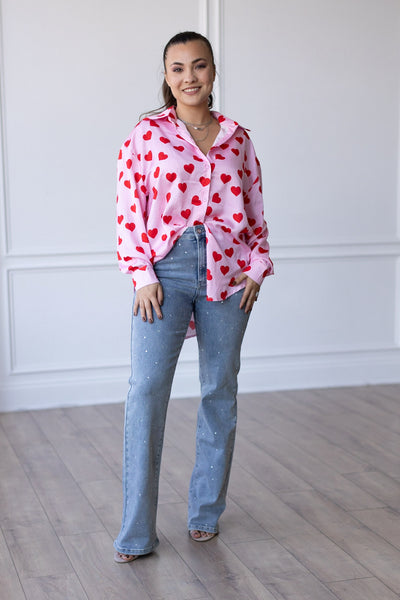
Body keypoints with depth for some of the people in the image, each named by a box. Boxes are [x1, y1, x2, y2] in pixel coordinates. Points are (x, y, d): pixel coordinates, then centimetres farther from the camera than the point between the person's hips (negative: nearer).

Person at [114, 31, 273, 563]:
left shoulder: (237, 138, 9)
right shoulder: (147, 135, 2)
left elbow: (255, 210, 12)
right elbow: (129, 211, -1)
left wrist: (256, 269, 3)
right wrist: (143, 276, -8)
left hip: (226, 273, 3)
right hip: (166, 270, -2)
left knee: (220, 390, 8)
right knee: (147, 389, -11)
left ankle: (206, 513, 23)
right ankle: (136, 532, -3)